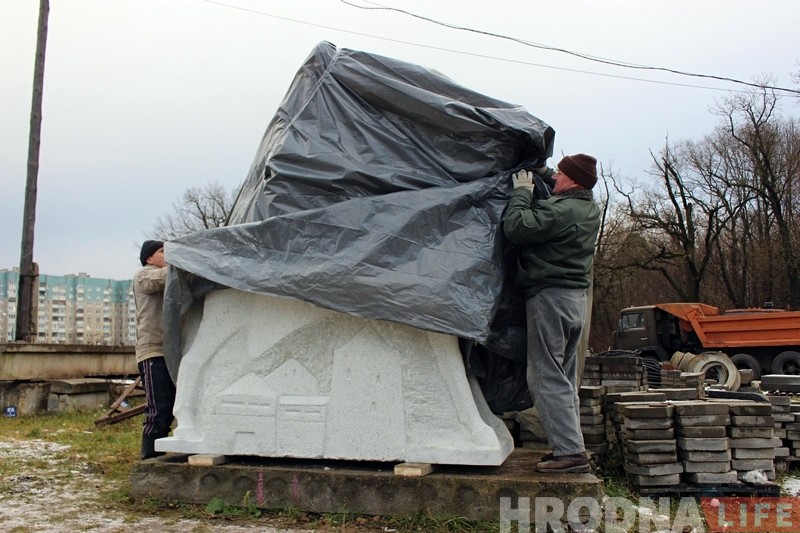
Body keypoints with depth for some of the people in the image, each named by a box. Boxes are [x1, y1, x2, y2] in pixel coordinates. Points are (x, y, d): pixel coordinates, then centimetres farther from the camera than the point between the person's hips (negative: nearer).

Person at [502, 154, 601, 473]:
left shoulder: (560, 211, -18)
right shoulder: (588, 209, 12)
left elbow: (515, 227, -21)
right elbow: (561, 193, 33)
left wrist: (521, 191, -7)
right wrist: (540, 171, 25)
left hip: (550, 296, -10)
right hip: (576, 298, 10)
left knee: (546, 377, -7)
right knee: (564, 378, 15)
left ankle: (570, 451, -8)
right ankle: (570, 446, 21)